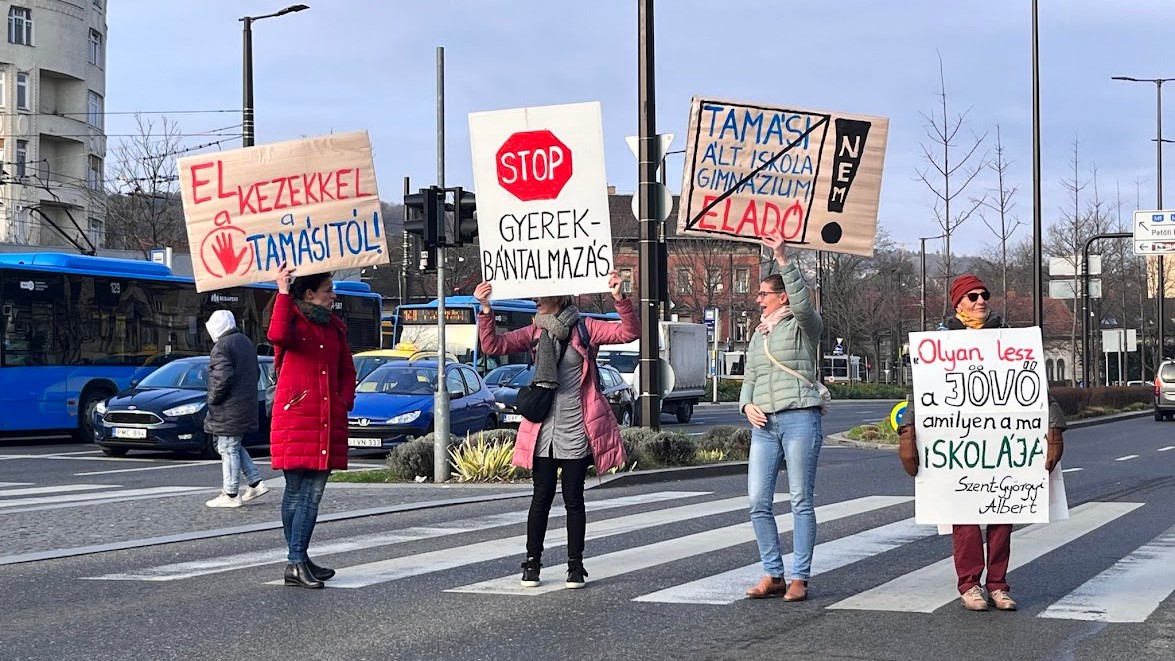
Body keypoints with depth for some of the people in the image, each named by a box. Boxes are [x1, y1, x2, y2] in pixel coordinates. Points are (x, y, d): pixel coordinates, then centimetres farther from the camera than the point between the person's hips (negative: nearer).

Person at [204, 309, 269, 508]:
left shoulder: (222, 346, -15)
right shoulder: (246, 343, 15)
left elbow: (223, 378, -24)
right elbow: (256, 372, 20)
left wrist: (213, 399, -11)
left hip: (229, 409, -9)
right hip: (246, 405, 9)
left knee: (228, 448, -2)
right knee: (233, 447, 20)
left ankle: (231, 495, 2)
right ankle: (255, 483, 17)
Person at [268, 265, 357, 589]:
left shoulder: (333, 326, 18)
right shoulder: (292, 319, -2)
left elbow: (346, 369, 24)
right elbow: (277, 335, -27)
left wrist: (345, 401, 8)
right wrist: (283, 293, -26)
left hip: (328, 422, 6)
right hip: (295, 419, -6)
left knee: (313, 492, 4)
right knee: (297, 491, -3)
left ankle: (299, 560, 9)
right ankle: (296, 562, 1)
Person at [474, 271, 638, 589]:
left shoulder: (585, 329, -2)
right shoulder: (535, 333, 7)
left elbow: (630, 332, -10)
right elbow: (493, 345, -1)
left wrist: (620, 298, -25)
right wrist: (485, 309, -14)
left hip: (576, 431, -2)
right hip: (543, 431, 2)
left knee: (573, 499, 5)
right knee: (541, 497, 6)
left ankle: (575, 566, 15)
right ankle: (532, 563, 15)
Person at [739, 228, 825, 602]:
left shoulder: (803, 326, 2)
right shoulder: (758, 336, 22)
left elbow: (802, 301, -20)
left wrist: (783, 258, -25)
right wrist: (747, 405, 3)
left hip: (799, 418, -7)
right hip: (764, 424, 7)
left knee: (801, 501, -3)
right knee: (758, 502, 0)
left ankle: (800, 578, 1)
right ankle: (773, 575, 9)